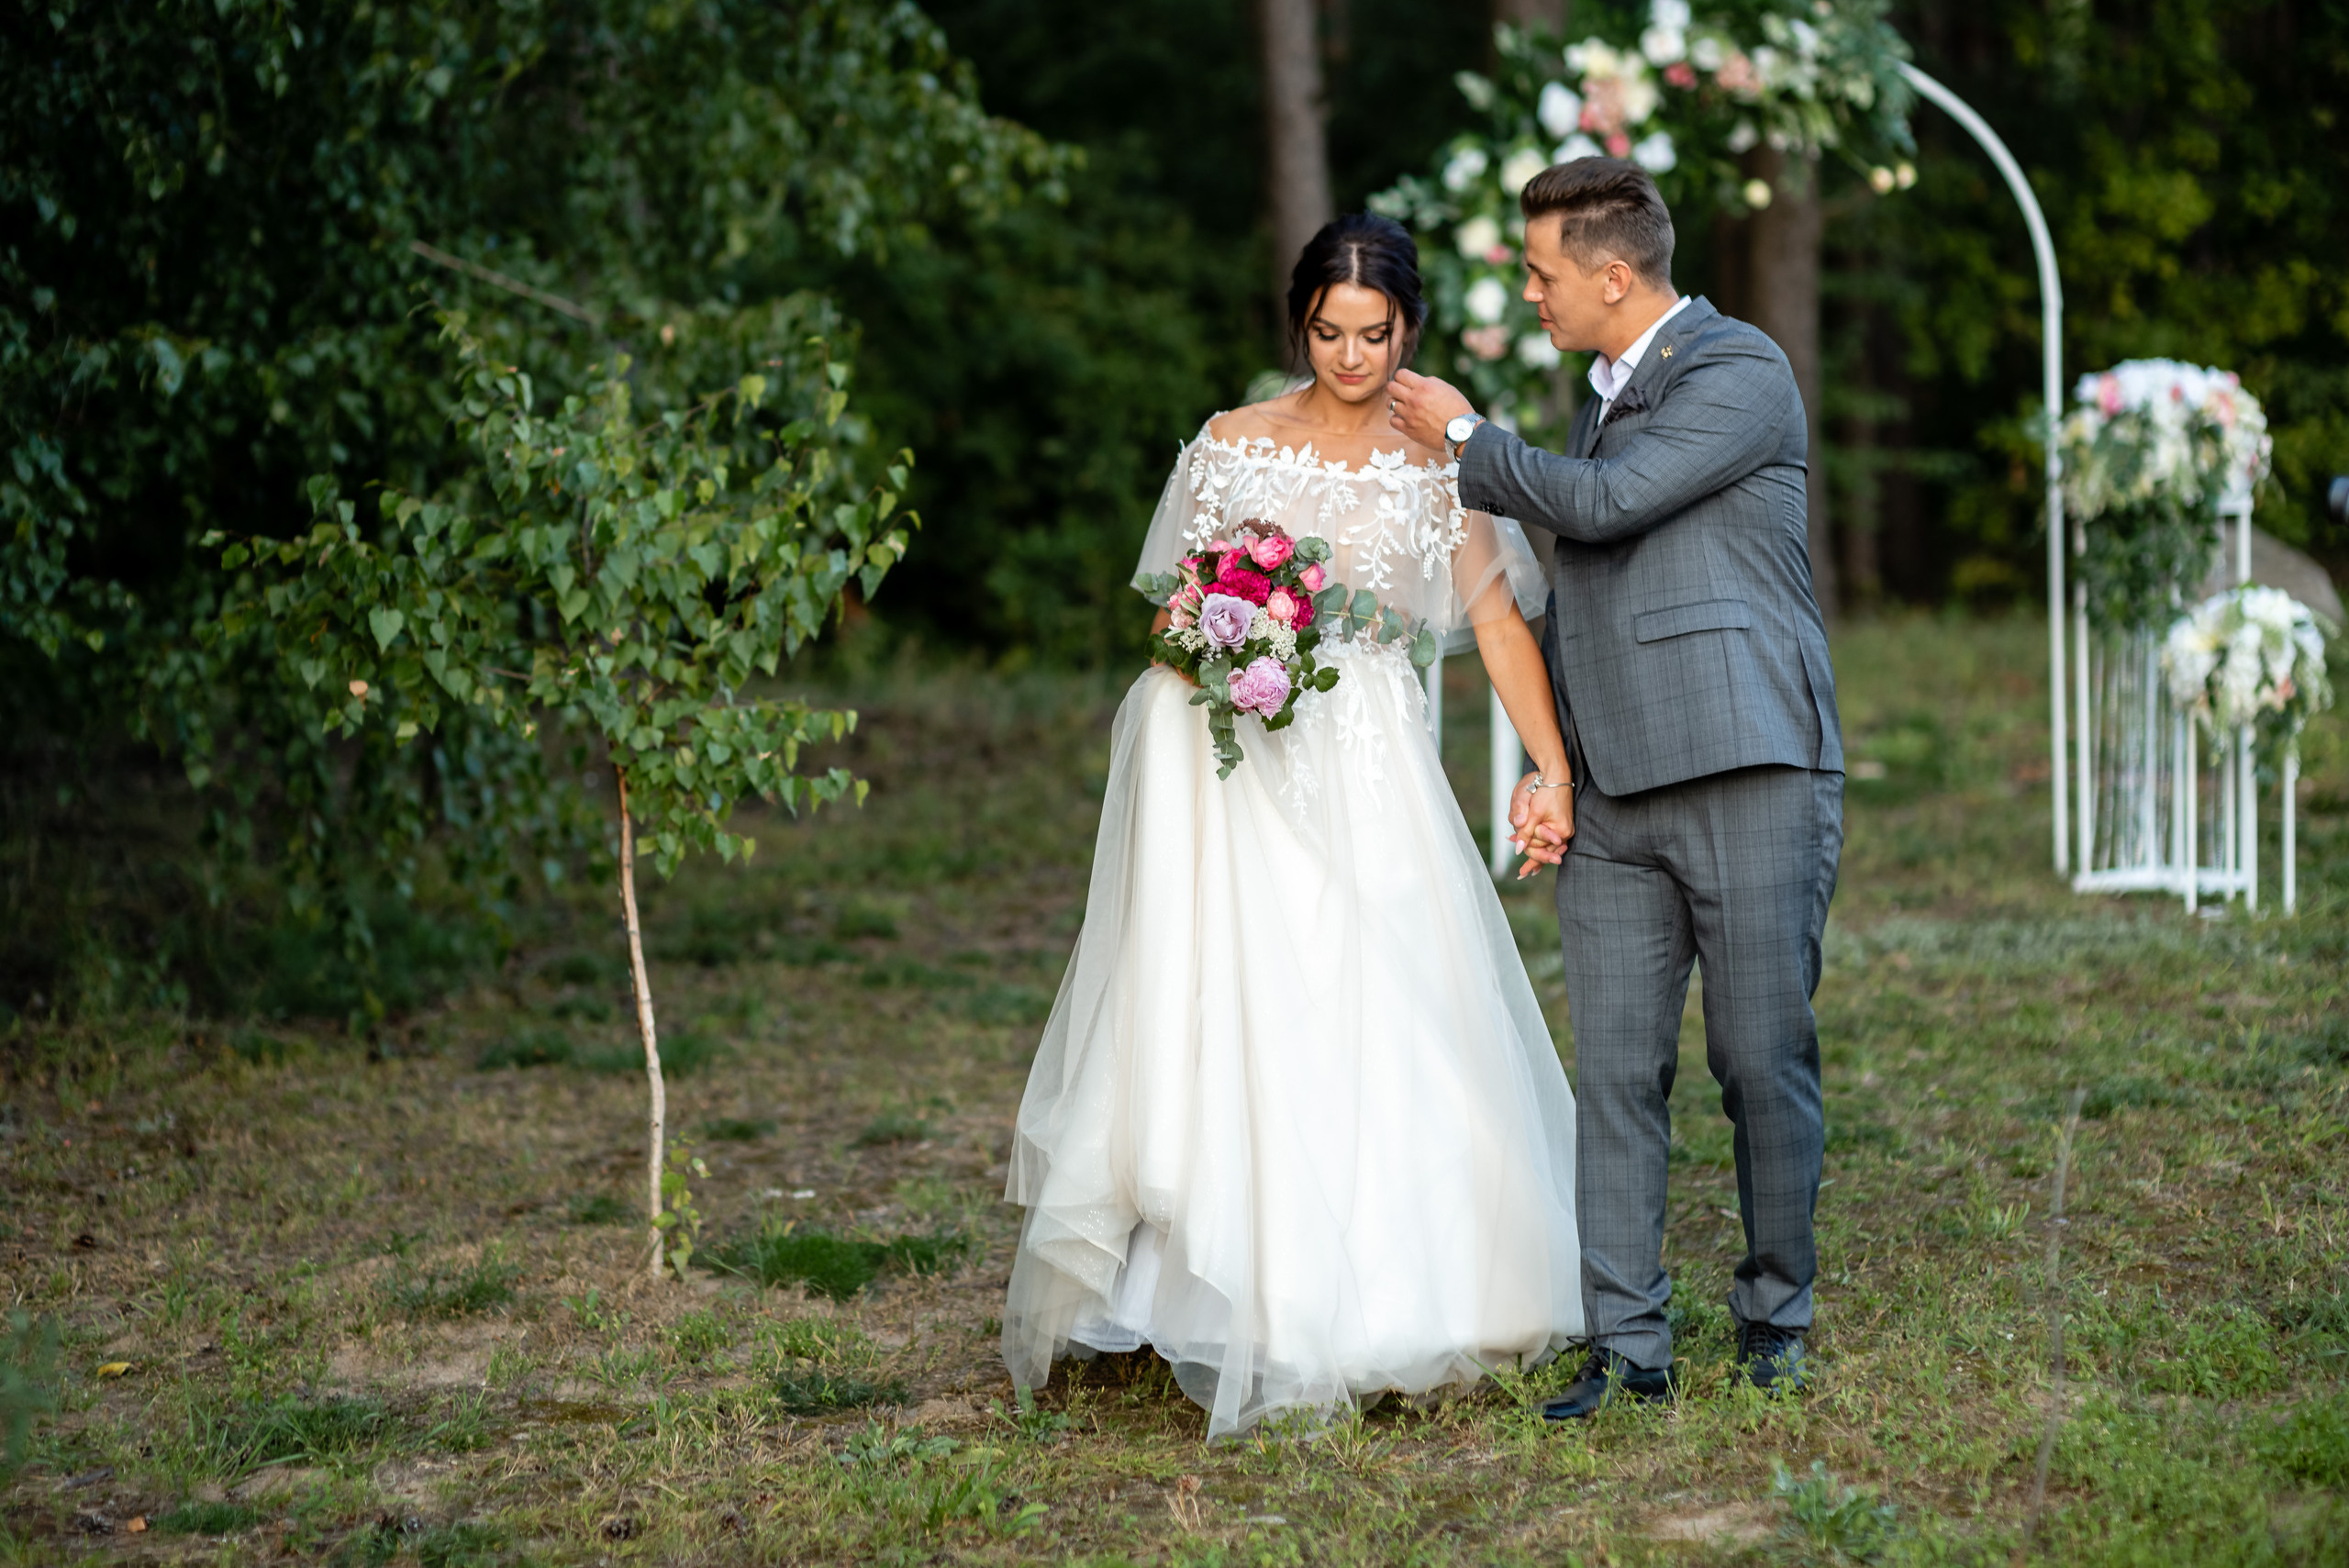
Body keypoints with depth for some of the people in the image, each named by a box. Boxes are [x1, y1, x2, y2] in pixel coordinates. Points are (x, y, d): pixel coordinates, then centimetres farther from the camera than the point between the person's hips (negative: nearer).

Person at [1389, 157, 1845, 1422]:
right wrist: (1550, 763, 19)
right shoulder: (1603, 397, 20)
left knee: (1765, 1064, 0)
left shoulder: (1742, 374, -6)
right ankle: (1628, 1348, 3)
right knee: (1614, 1071, 1)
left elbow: (1601, 503, -17)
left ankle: (1776, 1314, 18)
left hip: (1749, 781, -7)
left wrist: (1465, 439, -2)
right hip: (1614, 796, 7)